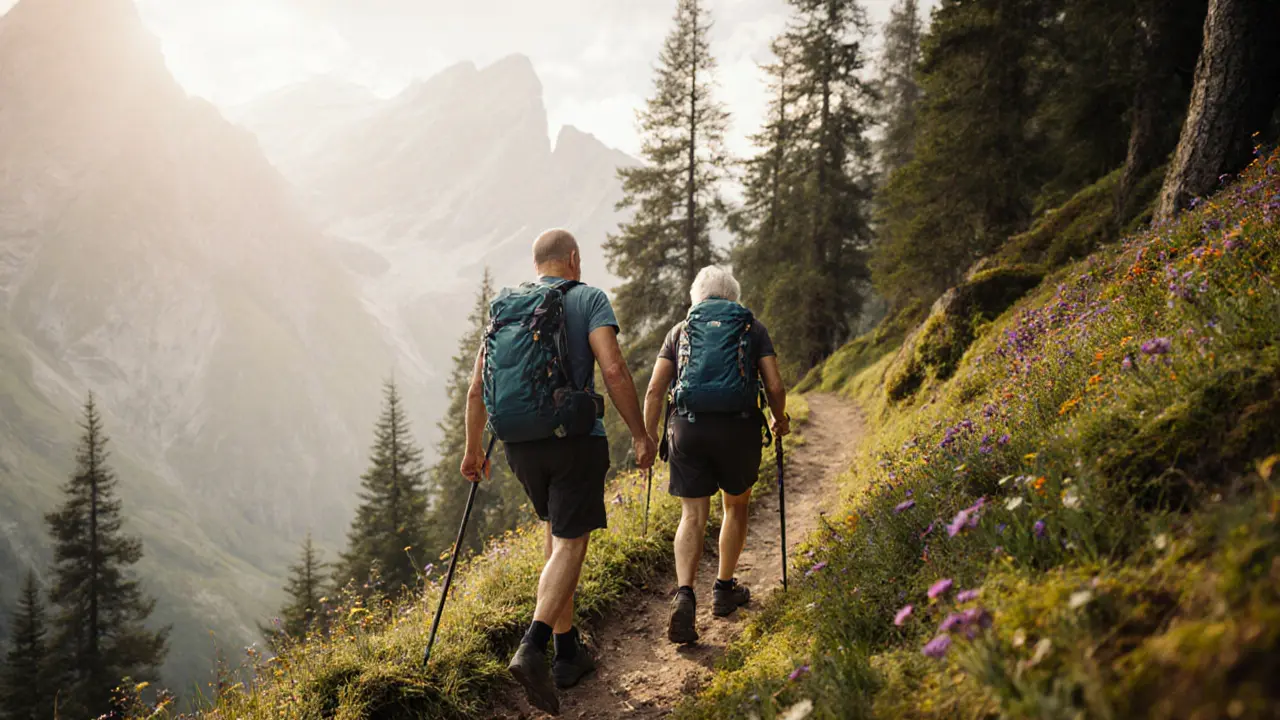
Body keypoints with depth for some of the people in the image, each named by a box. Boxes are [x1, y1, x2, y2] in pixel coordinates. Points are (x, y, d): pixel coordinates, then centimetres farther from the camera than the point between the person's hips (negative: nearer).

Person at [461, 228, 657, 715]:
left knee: (558, 536, 21)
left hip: (520, 443, 5)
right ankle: (532, 650, -25)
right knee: (569, 548, -5)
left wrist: (473, 449, 19)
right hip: (576, 440, -5)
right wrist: (641, 436, -7)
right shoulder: (589, 300, -2)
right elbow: (613, 371, -14)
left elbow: (478, 387, 8)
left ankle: (568, 652, 22)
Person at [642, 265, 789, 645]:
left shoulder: (680, 330, 14)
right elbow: (775, 387, 3)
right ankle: (724, 590, 28)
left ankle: (684, 595, -17)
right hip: (739, 427, -1)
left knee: (693, 515, 3)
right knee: (736, 506, 21)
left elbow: (654, 391, 6)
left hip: (687, 428, 1)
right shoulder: (752, 327, 11)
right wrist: (780, 420, 21)